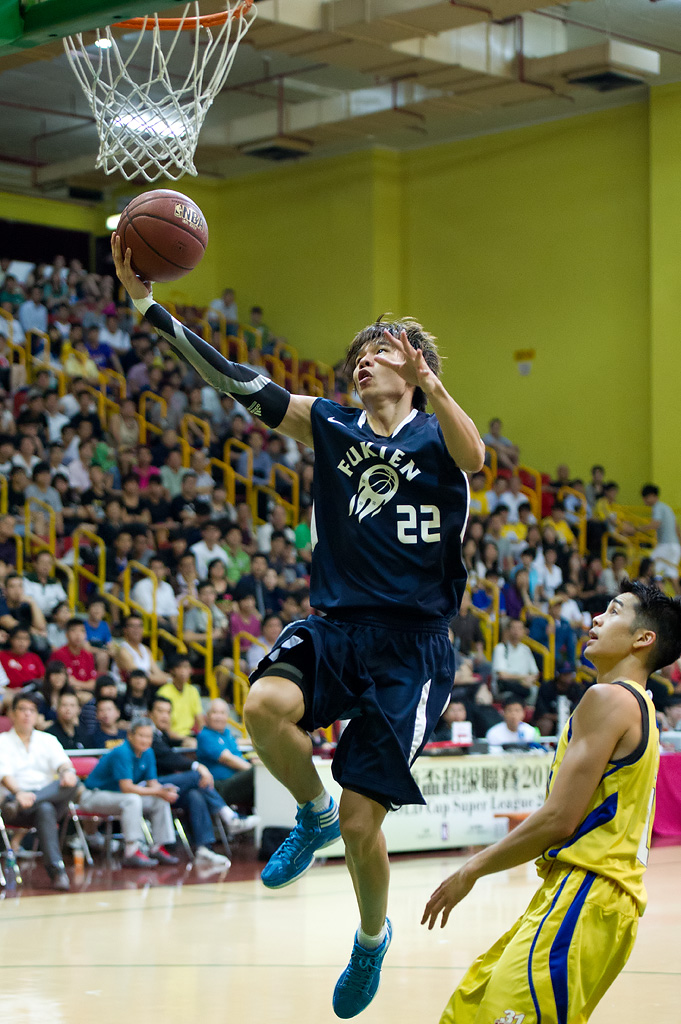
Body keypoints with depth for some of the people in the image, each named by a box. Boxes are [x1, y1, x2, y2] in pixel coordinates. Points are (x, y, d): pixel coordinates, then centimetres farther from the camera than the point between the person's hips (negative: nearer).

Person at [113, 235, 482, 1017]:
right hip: (336, 626, 3)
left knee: (361, 820, -3)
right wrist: (147, 304, -12)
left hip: (411, 646, -3)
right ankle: (312, 815, 1)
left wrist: (431, 385, -43)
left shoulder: (437, 438, 1)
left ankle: (372, 936, 29)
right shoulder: (330, 426, 9)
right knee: (265, 707, -30)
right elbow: (235, 382, -1)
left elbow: (473, 457, -25)